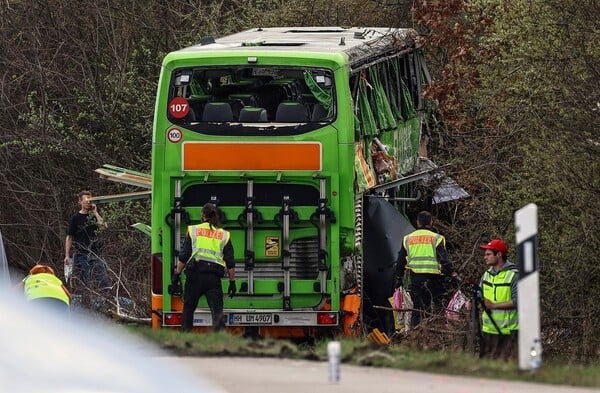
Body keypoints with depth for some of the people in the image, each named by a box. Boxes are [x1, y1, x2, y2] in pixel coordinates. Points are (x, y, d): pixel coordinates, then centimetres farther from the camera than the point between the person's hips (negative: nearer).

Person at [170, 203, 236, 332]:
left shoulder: (193, 230, 9)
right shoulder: (224, 235, 13)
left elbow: (183, 256, 4)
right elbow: (230, 263, 9)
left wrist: (176, 275, 9)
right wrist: (232, 282, 14)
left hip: (195, 273, 0)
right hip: (214, 276, 0)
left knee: (188, 308, 13)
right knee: (217, 311, -5)